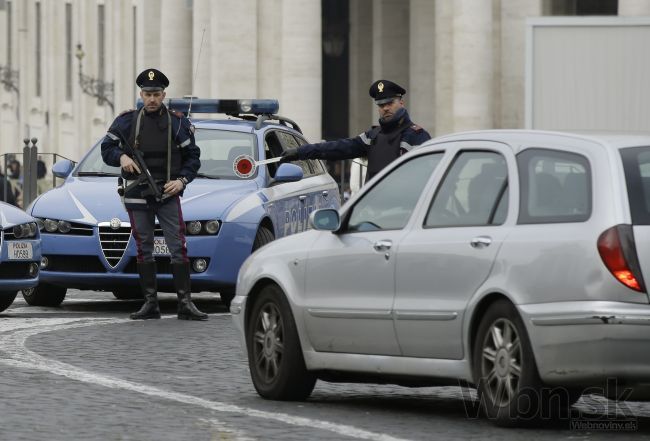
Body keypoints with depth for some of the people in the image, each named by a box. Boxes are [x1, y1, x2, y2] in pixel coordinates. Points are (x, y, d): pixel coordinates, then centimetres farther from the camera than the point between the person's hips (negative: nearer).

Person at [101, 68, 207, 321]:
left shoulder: (177, 123, 2)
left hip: (168, 195, -2)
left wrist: (181, 180, -11)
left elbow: (193, 157, 5)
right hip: (137, 196, 2)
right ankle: (150, 303, 10)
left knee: (178, 248, -8)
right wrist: (121, 157, -14)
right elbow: (106, 148, 8)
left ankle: (185, 303, -9)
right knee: (143, 250, 5)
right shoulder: (127, 121, 5)